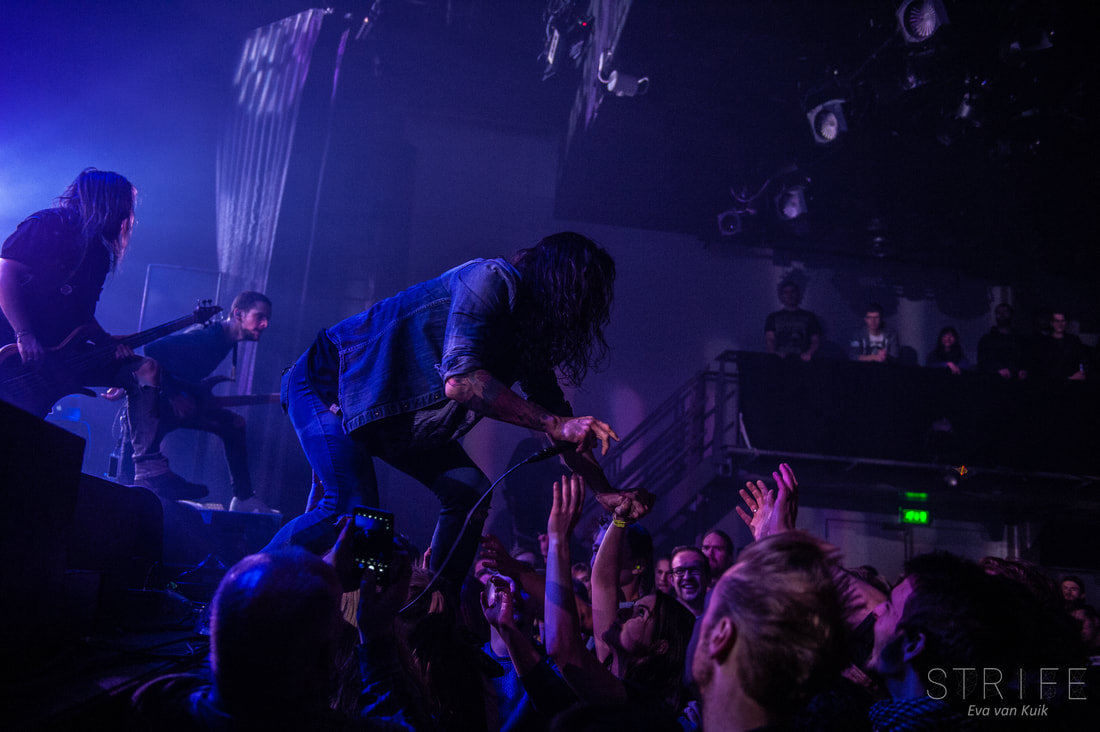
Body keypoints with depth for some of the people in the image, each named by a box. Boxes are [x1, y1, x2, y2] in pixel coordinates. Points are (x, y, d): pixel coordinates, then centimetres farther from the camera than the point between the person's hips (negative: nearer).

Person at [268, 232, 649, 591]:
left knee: (471, 491, -2)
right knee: (353, 505, -24)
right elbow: (460, 379, -37)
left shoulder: (532, 328, 3)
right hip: (329, 382, -9)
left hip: (394, 411, 9)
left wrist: (605, 491, 3)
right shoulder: (493, 279, -24)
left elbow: (555, 411, 9)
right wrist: (554, 423, -39)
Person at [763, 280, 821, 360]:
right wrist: (775, 353, -16)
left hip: (801, 359, 0)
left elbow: (816, 340, 10)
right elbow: (769, 339, 5)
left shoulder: (809, 316, 18)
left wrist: (809, 353, -12)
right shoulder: (773, 317, 18)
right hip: (780, 361, 0)